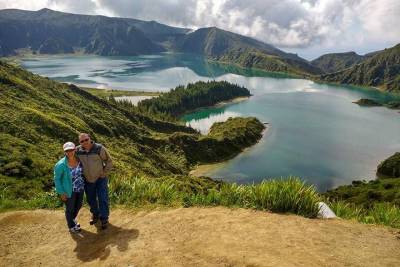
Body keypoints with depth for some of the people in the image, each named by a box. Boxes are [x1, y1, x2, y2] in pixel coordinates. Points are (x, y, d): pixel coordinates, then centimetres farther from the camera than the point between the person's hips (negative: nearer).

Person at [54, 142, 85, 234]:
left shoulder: (79, 159, -13)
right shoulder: (61, 164, -27)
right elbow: (57, 179, -15)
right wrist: (61, 193, -12)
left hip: (80, 187, 5)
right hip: (69, 190, -5)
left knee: (78, 205, 25)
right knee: (70, 208, 16)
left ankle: (73, 219, 54)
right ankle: (71, 226, 42)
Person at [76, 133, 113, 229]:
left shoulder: (99, 148, -20)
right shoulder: (78, 150, -10)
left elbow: (109, 161, -9)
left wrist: (104, 173, -9)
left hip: (100, 179, -3)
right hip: (87, 180, 4)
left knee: (103, 200, 1)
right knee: (91, 200, 18)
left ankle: (104, 218, 20)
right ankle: (95, 215, 42)